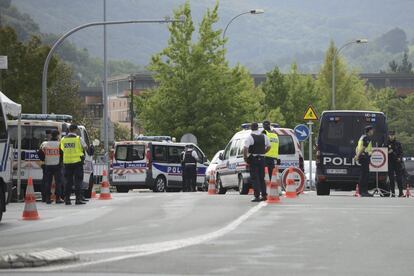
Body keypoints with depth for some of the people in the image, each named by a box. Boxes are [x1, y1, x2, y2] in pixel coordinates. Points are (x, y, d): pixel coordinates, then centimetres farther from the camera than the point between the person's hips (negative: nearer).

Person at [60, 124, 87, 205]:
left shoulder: (63, 139, 4)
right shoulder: (77, 139, -8)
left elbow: (62, 149, 11)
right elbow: (83, 149, -2)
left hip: (67, 162, 4)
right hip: (77, 161, -4)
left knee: (68, 180, 9)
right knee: (78, 180, 0)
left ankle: (67, 199, 6)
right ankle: (78, 198, -6)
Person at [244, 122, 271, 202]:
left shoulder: (250, 137, -12)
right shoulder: (264, 136, 6)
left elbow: (245, 149, -19)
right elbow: (268, 147, 15)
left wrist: (245, 158, -7)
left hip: (253, 159, -5)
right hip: (261, 159, 5)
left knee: (254, 178, -4)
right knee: (262, 178, 14)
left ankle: (257, 196, -10)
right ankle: (264, 195, 14)